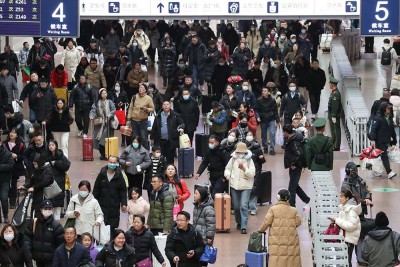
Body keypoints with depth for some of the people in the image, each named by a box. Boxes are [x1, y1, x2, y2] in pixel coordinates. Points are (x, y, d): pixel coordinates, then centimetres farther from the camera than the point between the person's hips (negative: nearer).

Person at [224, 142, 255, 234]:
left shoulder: (249, 161, -4)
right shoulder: (233, 159, 5)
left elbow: (252, 174, -11)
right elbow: (228, 168, 15)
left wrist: (244, 169, -26)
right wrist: (227, 174, -7)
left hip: (245, 186, -4)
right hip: (234, 185, 4)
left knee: (244, 206, -14)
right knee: (236, 206, 11)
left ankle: (244, 227, -15)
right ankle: (239, 222, 32)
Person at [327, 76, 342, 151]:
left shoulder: (336, 94, -20)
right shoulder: (333, 93, 12)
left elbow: (335, 106, -23)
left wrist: (334, 116, -22)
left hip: (335, 116, -10)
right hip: (332, 116, 10)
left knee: (336, 131, -4)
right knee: (333, 131, 16)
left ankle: (336, 147, -1)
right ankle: (333, 145, 24)